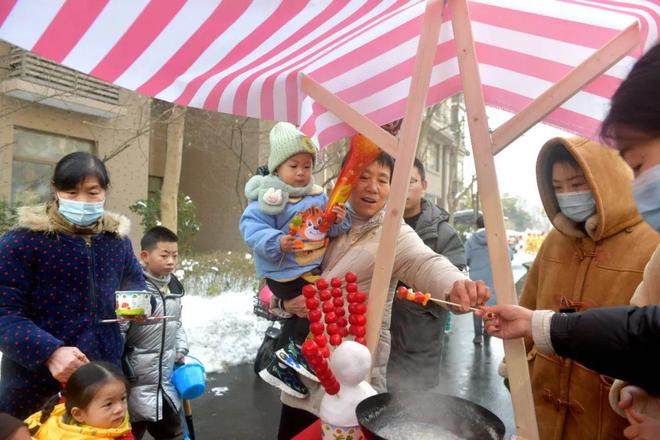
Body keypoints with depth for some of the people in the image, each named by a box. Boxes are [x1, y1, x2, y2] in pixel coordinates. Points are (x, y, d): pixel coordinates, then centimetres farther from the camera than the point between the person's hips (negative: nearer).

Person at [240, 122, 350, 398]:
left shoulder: (318, 196, 6)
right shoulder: (270, 197, -15)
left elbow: (330, 230, 11)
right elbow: (251, 226, -20)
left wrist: (339, 221, -10)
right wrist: (275, 242, -34)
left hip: (311, 268, 7)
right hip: (283, 274, -7)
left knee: (300, 314, 14)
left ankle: (281, 368, 31)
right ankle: (297, 348, 5)